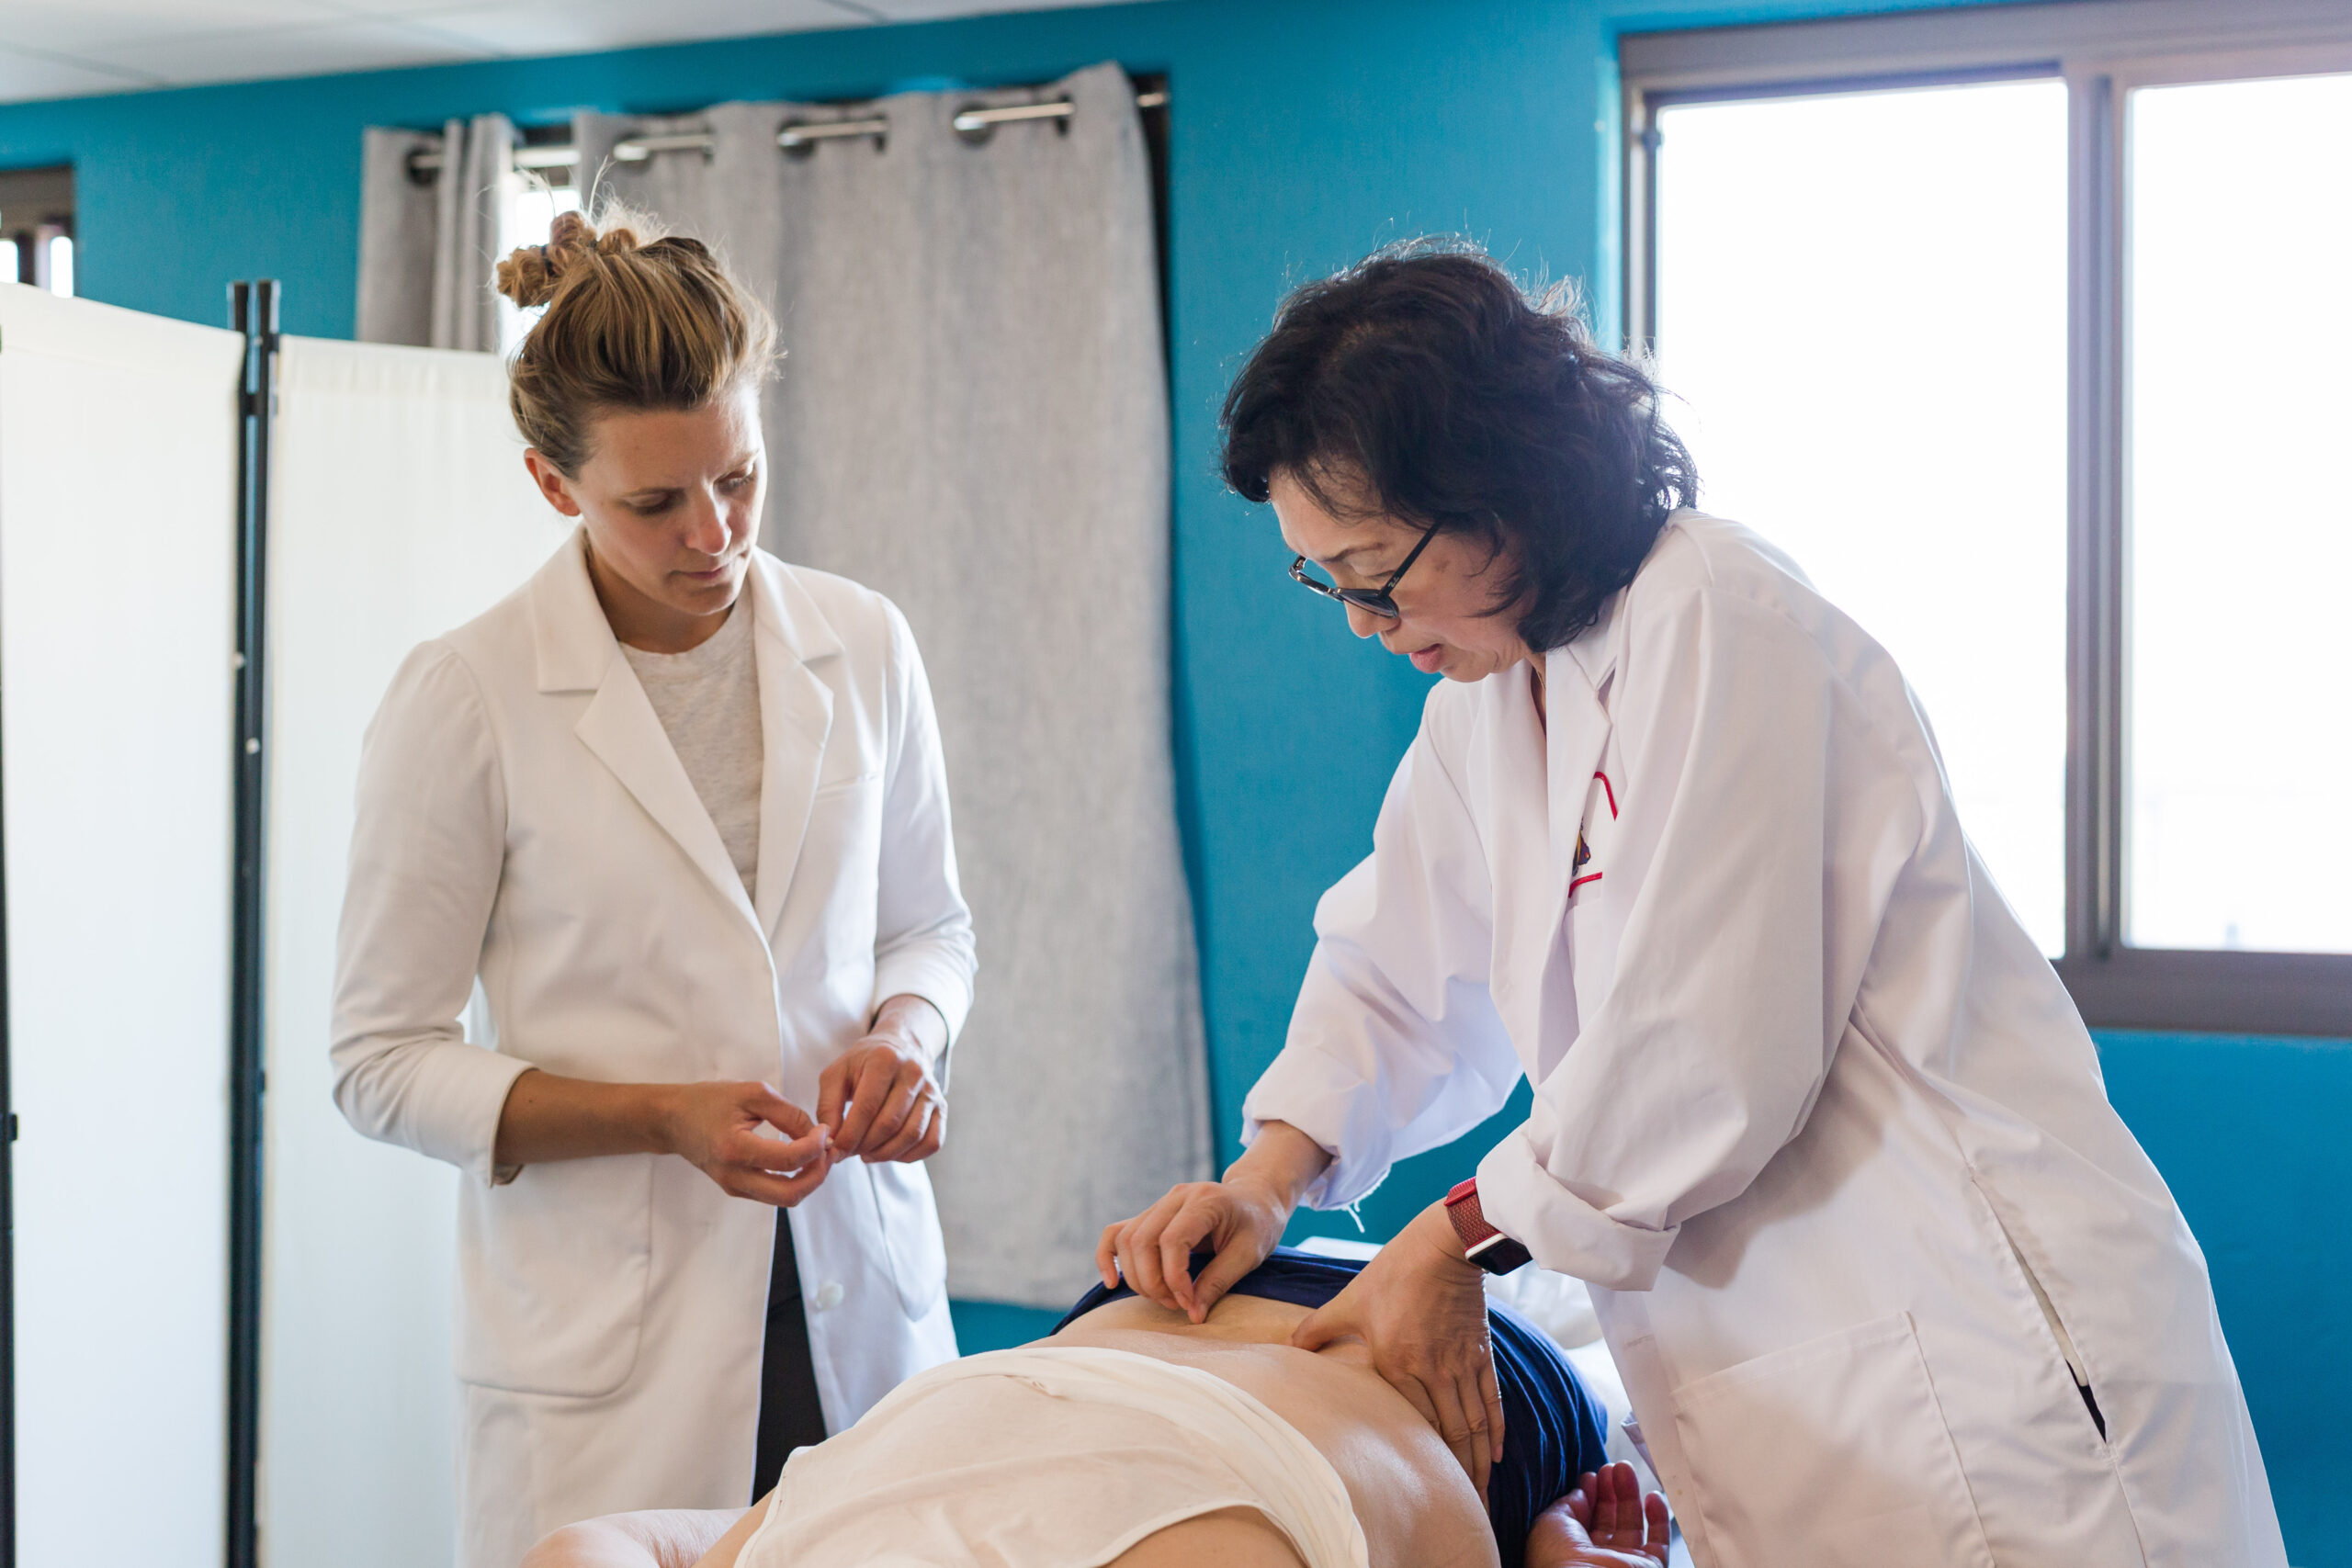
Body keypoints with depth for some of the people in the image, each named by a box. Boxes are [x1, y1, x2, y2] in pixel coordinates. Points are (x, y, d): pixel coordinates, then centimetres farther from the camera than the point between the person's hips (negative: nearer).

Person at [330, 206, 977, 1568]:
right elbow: (386, 1063, -5)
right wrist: (663, 1116, -17)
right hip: (608, 1346, -3)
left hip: (862, 1294, 3)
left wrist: (903, 1034, -8)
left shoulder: (863, 649, 2)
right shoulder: (467, 700, -9)